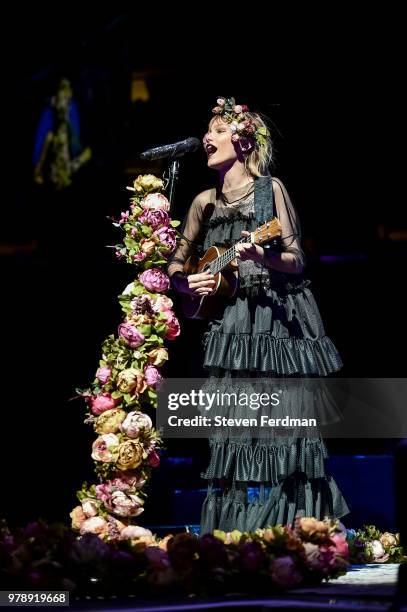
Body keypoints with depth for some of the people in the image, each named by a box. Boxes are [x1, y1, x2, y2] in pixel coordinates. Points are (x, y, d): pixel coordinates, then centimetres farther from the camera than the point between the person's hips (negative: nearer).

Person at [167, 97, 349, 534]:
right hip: (229, 326, 4)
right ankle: (235, 527, 0)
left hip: (277, 320, -4)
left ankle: (288, 526, -5)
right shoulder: (205, 202, 12)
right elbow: (174, 266, 19)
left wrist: (263, 257, -22)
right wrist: (189, 283, -2)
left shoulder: (270, 189, 0)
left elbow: (296, 260, -3)